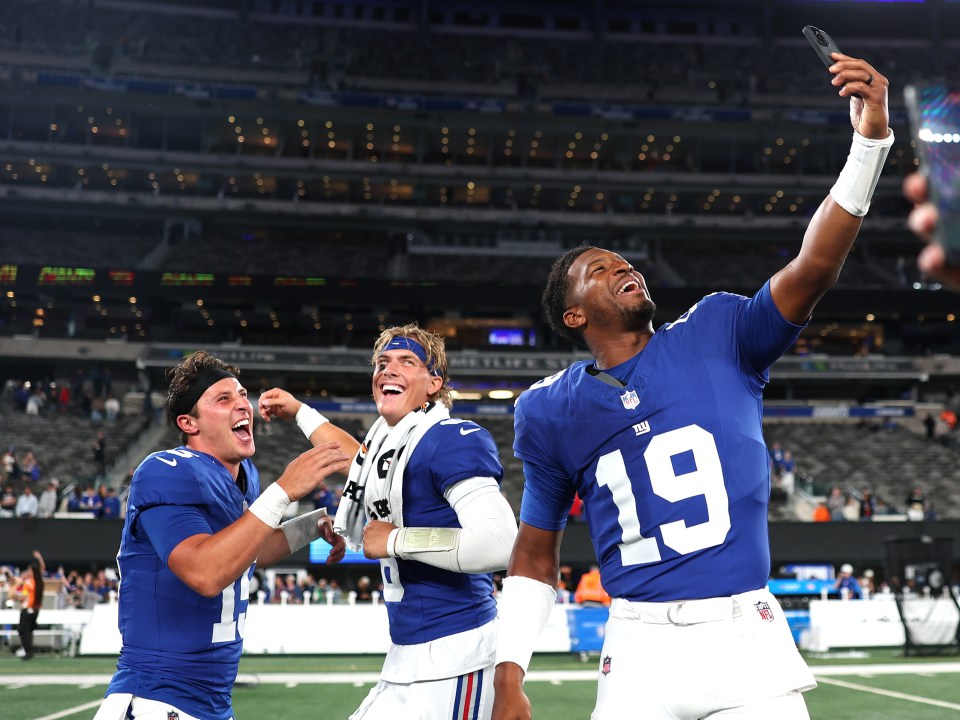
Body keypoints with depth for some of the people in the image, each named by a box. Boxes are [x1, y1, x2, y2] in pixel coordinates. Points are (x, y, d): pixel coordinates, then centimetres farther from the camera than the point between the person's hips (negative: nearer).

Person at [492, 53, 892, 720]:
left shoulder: (717, 335, 4)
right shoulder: (550, 410, 6)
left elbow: (813, 268, -11)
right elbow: (535, 556, 13)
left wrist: (871, 139, -23)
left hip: (749, 638, 0)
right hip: (642, 647, 1)